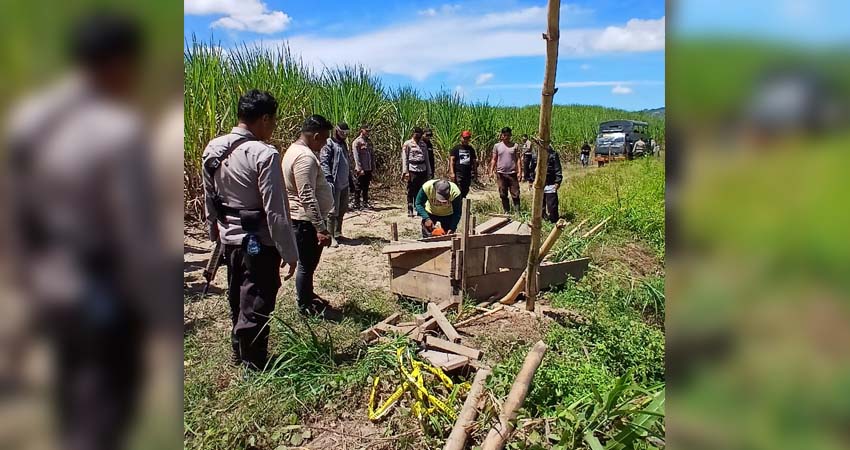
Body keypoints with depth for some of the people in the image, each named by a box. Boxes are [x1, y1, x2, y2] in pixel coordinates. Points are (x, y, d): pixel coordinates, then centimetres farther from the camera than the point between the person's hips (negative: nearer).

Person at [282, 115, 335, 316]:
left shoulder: (296, 149, 11)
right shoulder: (305, 157, -23)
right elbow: (307, 197, -29)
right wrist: (321, 228, -29)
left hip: (303, 219, 11)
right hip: (307, 220, -11)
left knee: (308, 262, 23)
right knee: (307, 264, 4)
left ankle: (308, 296, 39)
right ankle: (305, 306, 19)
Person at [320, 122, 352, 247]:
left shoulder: (343, 144, 19)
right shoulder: (329, 144, -8)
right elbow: (324, 162, -17)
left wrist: (350, 179, 24)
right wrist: (329, 179, -25)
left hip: (344, 184, 9)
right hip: (335, 184, -9)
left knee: (342, 210, 15)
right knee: (333, 211, -6)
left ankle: (338, 232, 27)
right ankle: (331, 237, -1)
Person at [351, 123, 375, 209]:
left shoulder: (369, 142, 13)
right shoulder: (357, 142, -7)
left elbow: (372, 155, 16)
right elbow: (356, 157, -12)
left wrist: (373, 167, 9)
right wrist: (360, 169, -17)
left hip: (368, 169, 6)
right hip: (360, 170, -6)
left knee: (366, 188, 13)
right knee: (358, 188, 2)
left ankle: (365, 202, 21)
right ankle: (356, 204, 9)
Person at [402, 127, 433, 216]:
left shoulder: (423, 144, 17)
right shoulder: (407, 144, 1)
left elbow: (426, 159, 19)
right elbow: (404, 158, -4)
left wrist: (429, 172, 15)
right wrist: (405, 172, -11)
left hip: (422, 170, 5)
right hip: (412, 170, -5)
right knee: (411, 192, -1)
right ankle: (410, 211, 4)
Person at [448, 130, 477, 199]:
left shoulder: (471, 149, 15)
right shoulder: (456, 148, 2)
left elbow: (474, 161, 18)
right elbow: (451, 160, -3)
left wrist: (475, 172, 12)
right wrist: (452, 172, -12)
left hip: (468, 174, 5)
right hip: (458, 173, -5)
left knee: (465, 191, 6)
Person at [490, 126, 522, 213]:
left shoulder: (515, 146, 4)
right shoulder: (497, 146, 6)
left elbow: (518, 159, 2)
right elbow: (494, 159, 8)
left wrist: (519, 171, -7)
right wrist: (491, 171, -1)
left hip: (512, 173, -1)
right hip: (501, 173, 1)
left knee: (515, 194, -2)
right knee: (503, 195, 7)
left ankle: (517, 211, 3)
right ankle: (506, 211, 16)